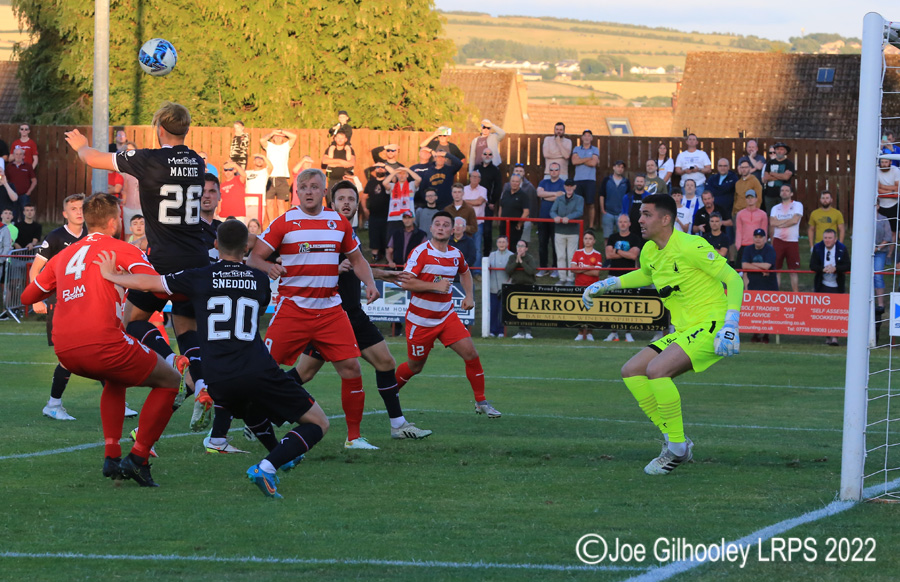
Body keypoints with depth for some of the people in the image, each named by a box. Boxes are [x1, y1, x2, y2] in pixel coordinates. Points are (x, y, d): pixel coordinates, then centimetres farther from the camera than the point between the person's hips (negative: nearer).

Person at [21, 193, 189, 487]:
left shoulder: (63, 255, 22)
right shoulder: (121, 249, 6)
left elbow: (27, 297, 32)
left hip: (64, 350, 7)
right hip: (102, 341, -7)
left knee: (115, 379, 37)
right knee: (170, 380, 13)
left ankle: (112, 457, 22)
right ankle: (138, 458, 3)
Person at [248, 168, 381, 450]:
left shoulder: (339, 222, 10)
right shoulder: (284, 222, -1)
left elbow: (357, 259, 21)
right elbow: (253, 257, -2)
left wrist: (369, 283, 3)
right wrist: (267, 266, -24)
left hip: (330, 310, 3)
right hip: (292, 308, -3)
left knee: (350, 367, -5)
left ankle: (354, 436, 6)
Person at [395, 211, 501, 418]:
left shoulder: (456, 255, 3)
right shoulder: (421, 252, -14)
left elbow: (465, 272, 28)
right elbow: (406, 282, -23)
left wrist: (469, 295, 13)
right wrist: (436, 286, -25)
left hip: (447, 316, 4)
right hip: (420, 320, -4)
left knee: (471, 354, -10)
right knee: (415, 366, 7)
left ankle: (481, 403, 2)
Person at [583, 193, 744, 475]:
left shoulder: (691, 247, -17)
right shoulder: (650, 251, 9)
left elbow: (734, 279, -16)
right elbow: (646, 274, 35)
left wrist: (730, 326, -25)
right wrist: (606, 284, 25)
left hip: (710, 326, -9)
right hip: (684, 332, 9)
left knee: (656, 369, -27)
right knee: (631, 371, 1)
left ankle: (678, 448, -14)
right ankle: (675, 441, 4)